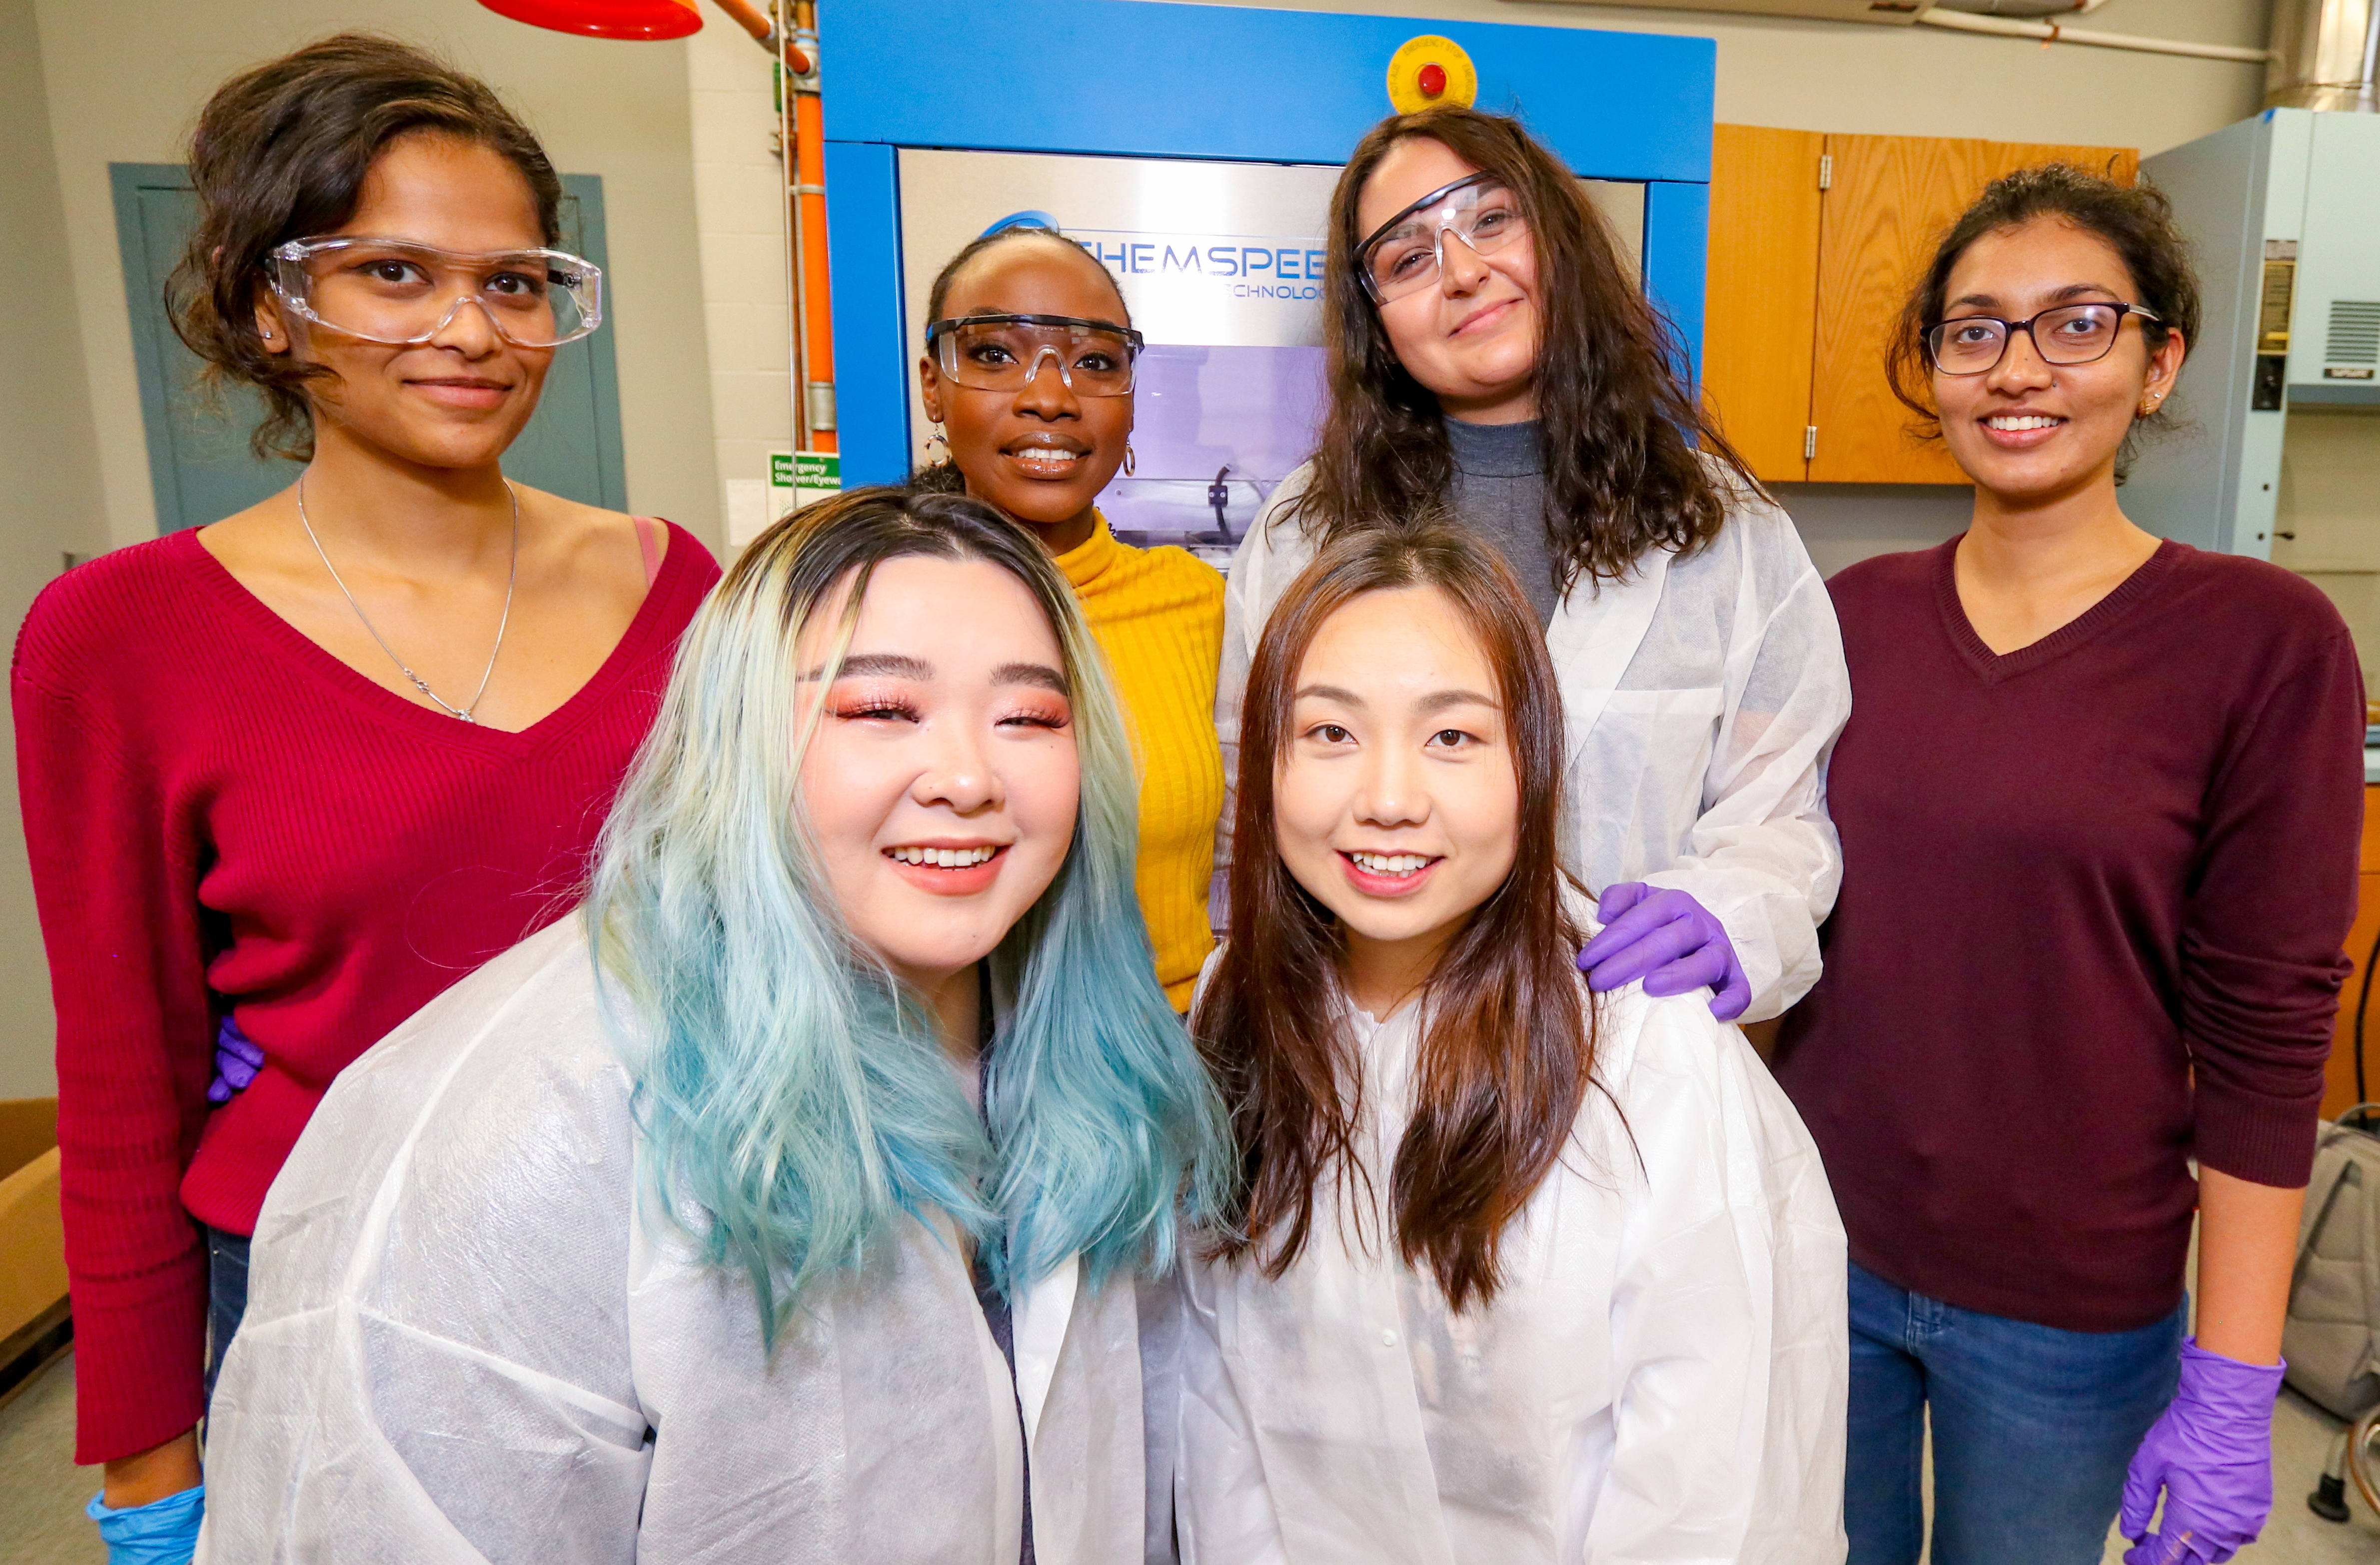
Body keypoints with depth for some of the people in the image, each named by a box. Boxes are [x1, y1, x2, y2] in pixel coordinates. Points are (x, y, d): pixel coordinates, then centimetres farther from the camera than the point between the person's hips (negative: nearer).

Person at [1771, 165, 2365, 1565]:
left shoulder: (2263, 642, -11)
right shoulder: (1855, 612, -2)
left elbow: (2265, 1037, -11)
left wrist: (2234, 1387, -9)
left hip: (2070, 1305, -2)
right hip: (1819, 1245, 3)